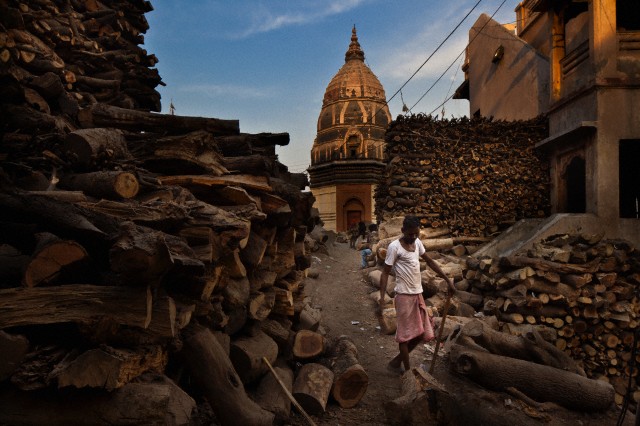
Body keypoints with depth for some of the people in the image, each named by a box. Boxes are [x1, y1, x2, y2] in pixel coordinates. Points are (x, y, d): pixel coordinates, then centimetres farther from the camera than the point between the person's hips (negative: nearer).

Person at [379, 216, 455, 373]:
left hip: (418, 294, 7)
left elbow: (430, 261, 17)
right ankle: (408, 370, 14)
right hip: (404, 295, -7)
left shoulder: (417, 242, 6)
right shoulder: (394, 246, -14)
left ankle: (396, 361, 26)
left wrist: (447, 280, 15)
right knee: (406, 334, 2)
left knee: (421, 333, 11)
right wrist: (382, 298, -19)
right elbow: (385, 273, -12)